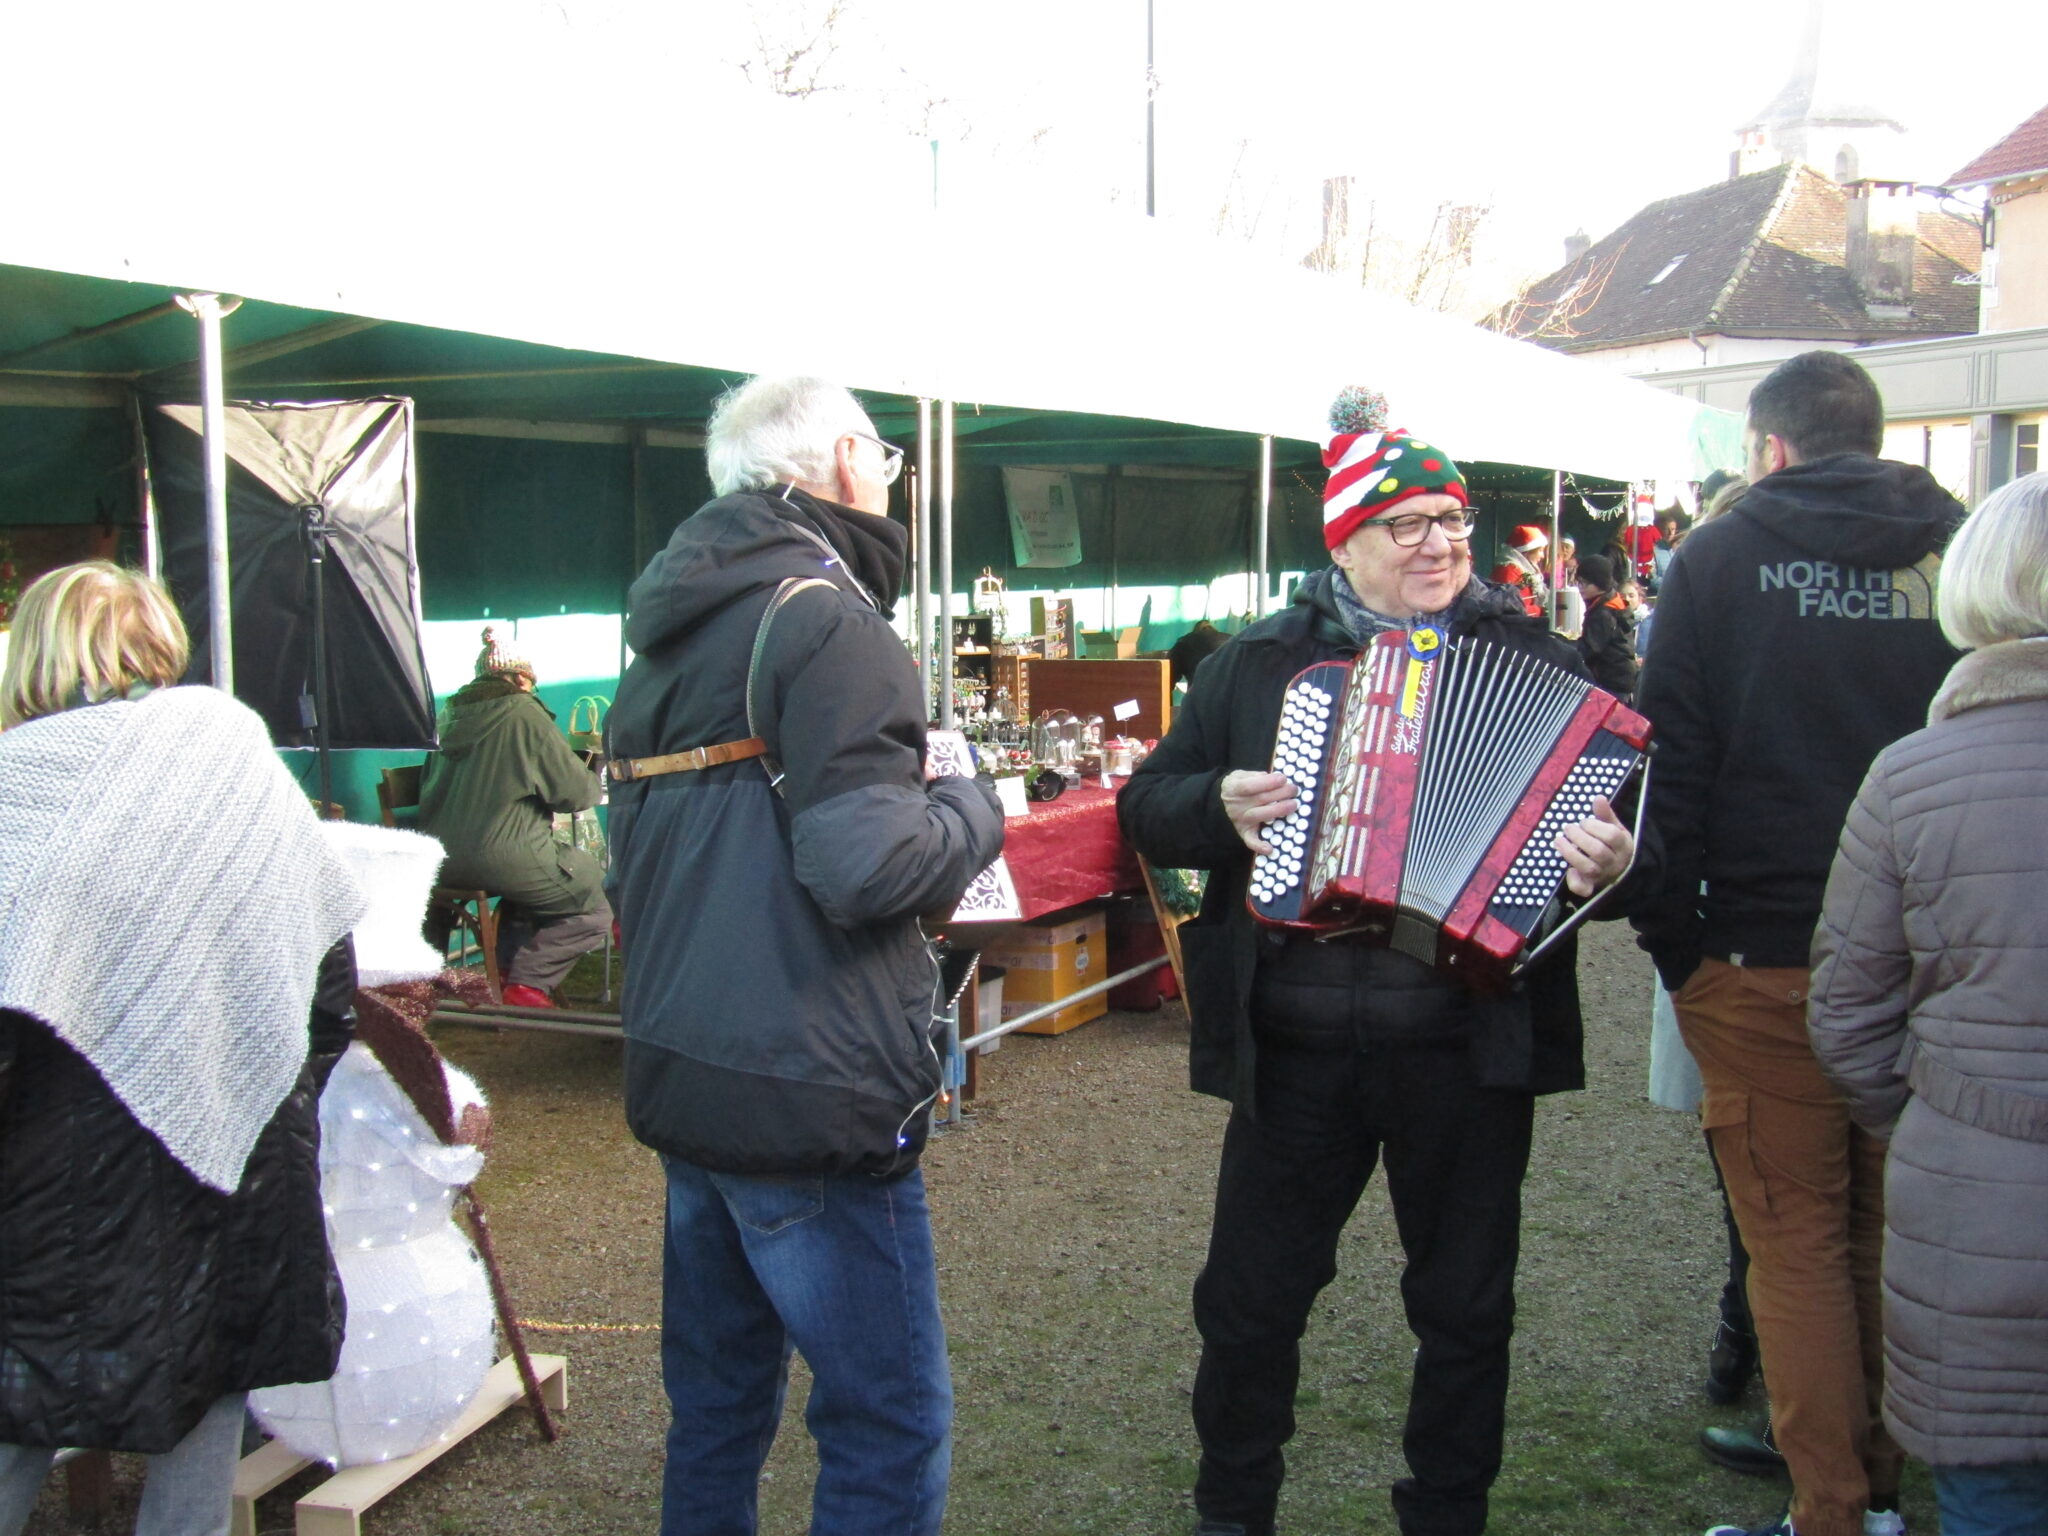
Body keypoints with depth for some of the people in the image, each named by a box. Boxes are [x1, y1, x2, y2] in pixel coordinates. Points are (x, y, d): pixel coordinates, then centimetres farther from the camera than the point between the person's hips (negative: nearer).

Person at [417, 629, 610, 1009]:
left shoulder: (450, 715, 12)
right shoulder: (524, 713, -9)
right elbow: (576, 791, -9)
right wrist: (597, 780, 15)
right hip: (504, 855, -8)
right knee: (597, 905, 5)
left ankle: (508, 964, 28)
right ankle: (529, 981, -5)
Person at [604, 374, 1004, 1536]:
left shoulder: (670, 634, 14)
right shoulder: (825, 619, -14)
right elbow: (867, 866, -24)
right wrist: (973, 810, -6)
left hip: (683, 1079, 9)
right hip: (806, 1097, -9)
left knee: (719, 1404, 21)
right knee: (891, 1425, 3)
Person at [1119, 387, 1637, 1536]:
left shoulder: (1532, 655, 3)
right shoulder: (1259, 661, 4)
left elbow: (1608, 806, 2)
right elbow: (1148, 807, 6)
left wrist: (1609, 859, -21)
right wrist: (1218, 805, -14)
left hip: (1470, 1046, 0)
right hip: (1295, 1046, 1)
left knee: (1467, 1305, 14)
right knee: (1252, 1297, 11)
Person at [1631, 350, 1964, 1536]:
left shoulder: (1724, 557, -3)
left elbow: (1672, 760, -6)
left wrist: (1670, 939, -1)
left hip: (1766, 959, -3)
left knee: (1796, 1239, 5)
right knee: (1895, 1233, 15)